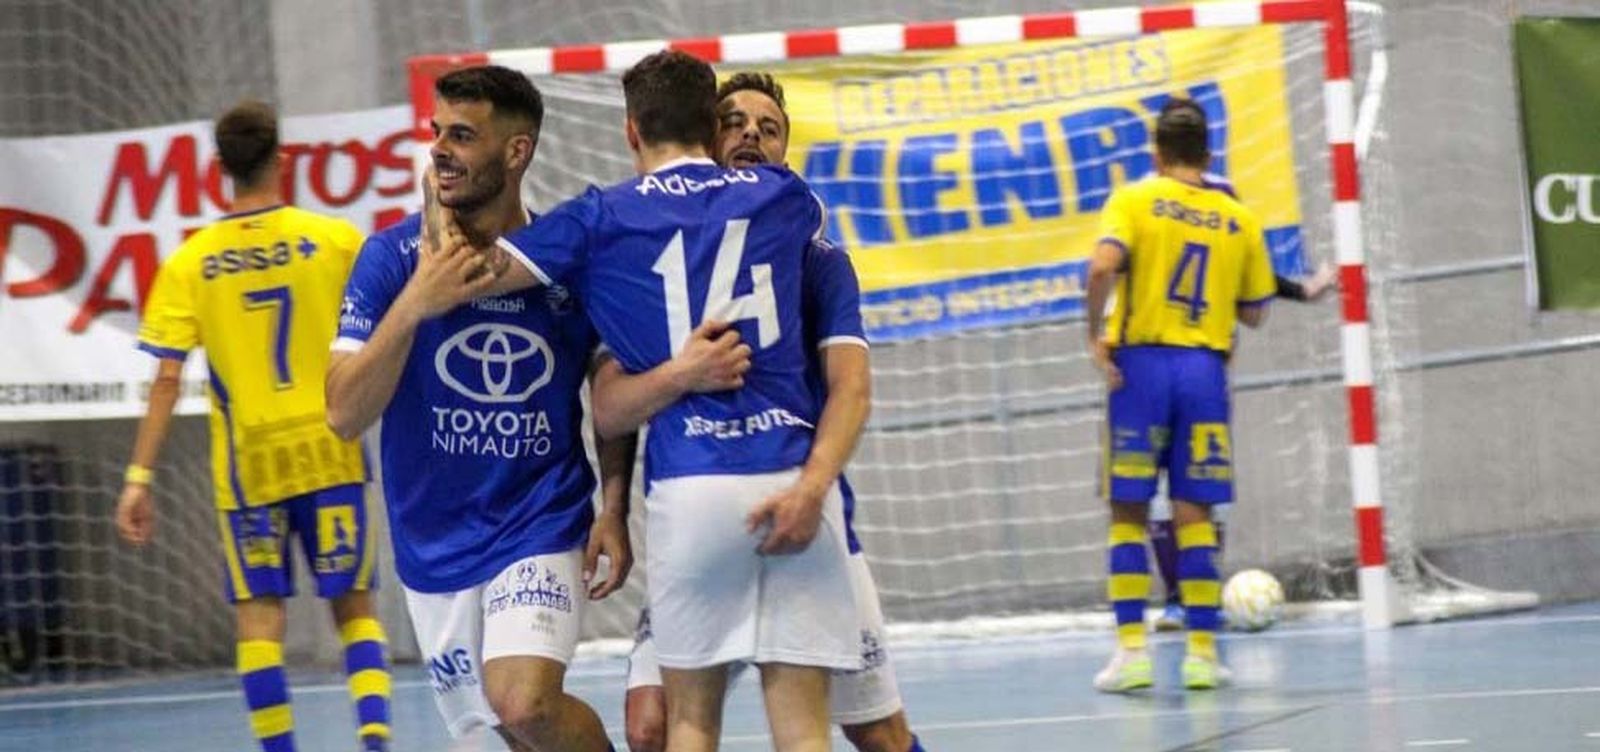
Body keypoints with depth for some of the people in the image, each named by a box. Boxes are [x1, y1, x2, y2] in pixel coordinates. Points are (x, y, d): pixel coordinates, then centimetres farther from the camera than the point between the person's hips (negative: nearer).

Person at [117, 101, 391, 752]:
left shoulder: (189, 263, -2)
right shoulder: (336, 240, -3)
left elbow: (166, 381, -6)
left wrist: (139, 478, -4)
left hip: (247, 466, 0)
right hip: (330, 453, 0)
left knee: (259, 615, 5)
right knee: (354, 607, 8)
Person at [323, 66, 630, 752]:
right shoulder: (393, 256, -7)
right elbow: (344, 414, -13)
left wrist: (614, 508, -3)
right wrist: (412, 305, -24)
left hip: (544, 523, -2)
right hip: (435, 541, 2)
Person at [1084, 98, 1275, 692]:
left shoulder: (1135, 201, 0)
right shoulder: (1238, 219, 9)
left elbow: (1104, 266, -18)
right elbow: (1254, 313, 13)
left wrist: (1096, 336, -8)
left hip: (1142, 360, -2)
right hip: (1205, 367, 2)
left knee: (1129, 512, 4)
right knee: (1194, 515, 6)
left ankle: (1132, 650, -2)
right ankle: (1202, 652, 4)